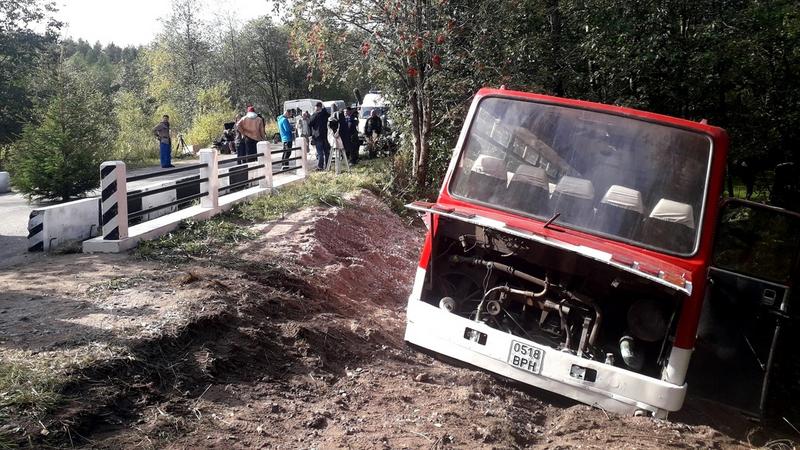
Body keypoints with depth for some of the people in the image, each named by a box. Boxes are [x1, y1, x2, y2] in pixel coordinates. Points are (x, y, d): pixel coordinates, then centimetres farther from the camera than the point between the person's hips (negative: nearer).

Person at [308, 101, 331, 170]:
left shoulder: (315, 115, -11)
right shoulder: (326, 114, 4)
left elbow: (309, 123, -7)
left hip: (318, 136, -5)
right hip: (326, 135, 5)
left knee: (319, 152, -3)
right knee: (326, 151, 12)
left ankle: (320, 166, -5)